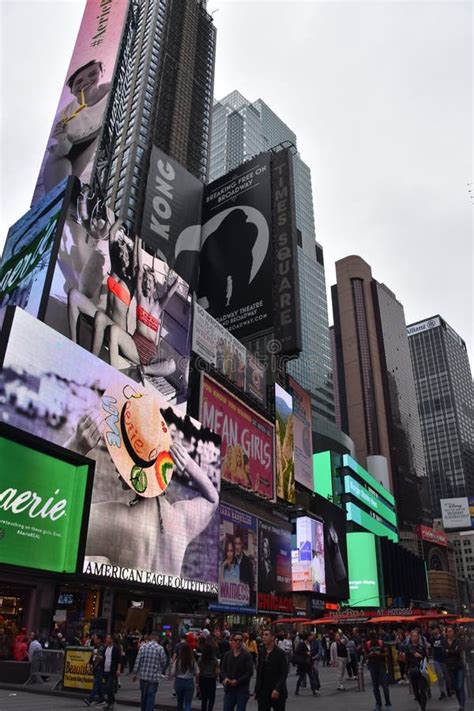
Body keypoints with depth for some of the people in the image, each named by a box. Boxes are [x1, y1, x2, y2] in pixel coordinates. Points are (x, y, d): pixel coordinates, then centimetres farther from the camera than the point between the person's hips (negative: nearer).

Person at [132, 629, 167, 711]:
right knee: (151, 697, 3)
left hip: (143, 676, 3)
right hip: (154, 677, -3)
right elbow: (164, 662, -2)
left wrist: (135, 673, 6)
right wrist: (160, 671, 17)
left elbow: (137, 661, -3)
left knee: (143, 696, 19)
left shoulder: (143, 646, -3)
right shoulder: (160, 648, -8)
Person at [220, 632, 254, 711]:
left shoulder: (246, 655, -5)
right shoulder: (228, 655, 7)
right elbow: (222, 669, 10)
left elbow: (250, 672, -10)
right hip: (229, 689, 3)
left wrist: (237, 681, -16)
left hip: (242, 690, -3)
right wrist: (225, 678, -11)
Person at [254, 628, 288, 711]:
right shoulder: (262, 653, 7)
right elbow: (259, 674, 12)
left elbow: (284, 673, -13)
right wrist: (257, 691, 8)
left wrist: (277, 689, -21)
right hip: (263, 692, 4)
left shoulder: (280, 653, -8)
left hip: (277, 693, -4)